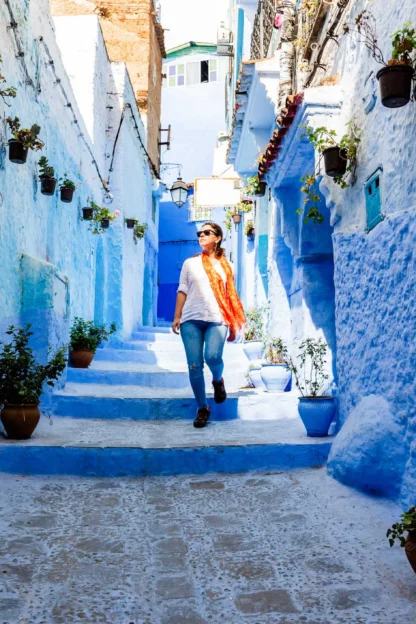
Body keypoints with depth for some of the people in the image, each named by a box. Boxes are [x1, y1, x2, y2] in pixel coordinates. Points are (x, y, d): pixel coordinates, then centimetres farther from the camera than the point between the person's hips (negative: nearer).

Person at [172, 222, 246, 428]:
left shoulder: (225, 265, 12)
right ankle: (202, 409, 11)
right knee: (194, 366, -3)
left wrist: (233, 326, 10)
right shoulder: (190, 263, 12)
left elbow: (230, 296, 13)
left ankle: (218, 381, 13)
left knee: (213, 357, -22)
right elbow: (182, 291, 9)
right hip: (191, 319, 1)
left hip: (217, 320, -1)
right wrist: (176, 317, 0)